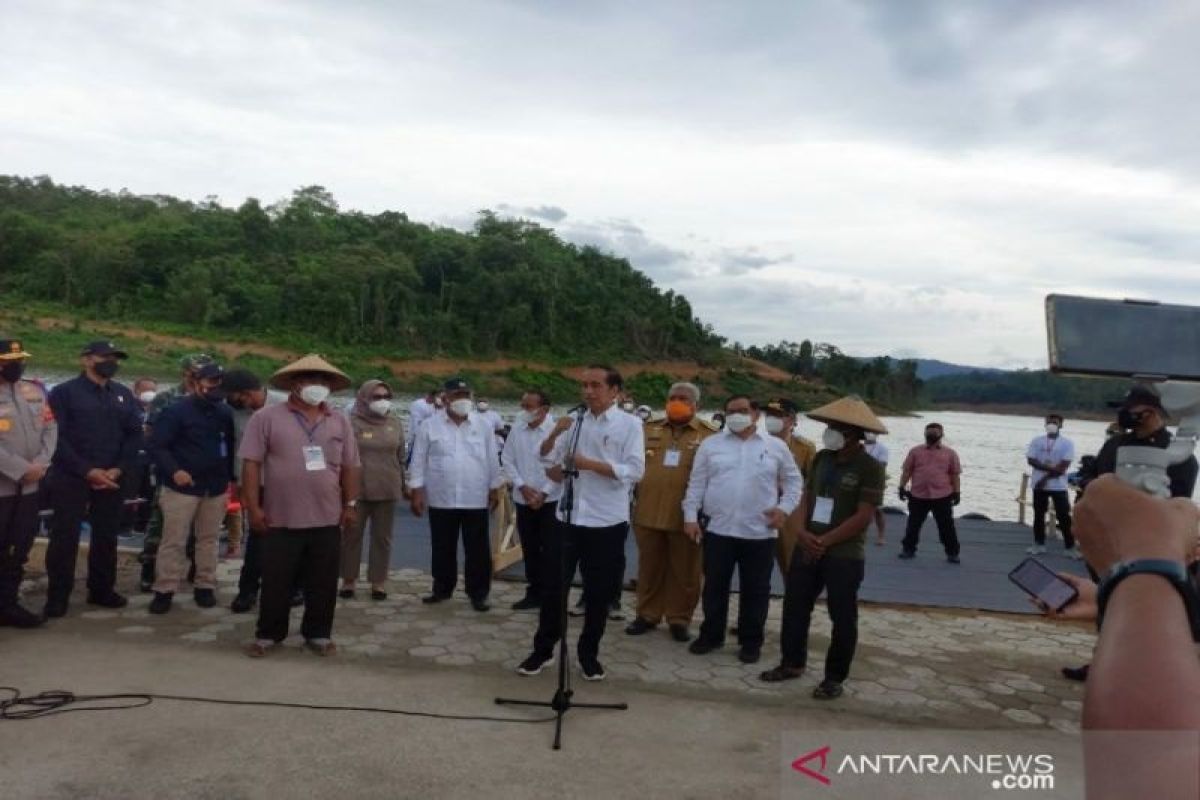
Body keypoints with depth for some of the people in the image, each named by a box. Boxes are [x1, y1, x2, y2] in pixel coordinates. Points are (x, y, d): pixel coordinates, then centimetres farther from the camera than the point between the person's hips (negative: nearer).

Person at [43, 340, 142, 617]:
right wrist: (87, 470, -16)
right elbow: (58, 438, -10)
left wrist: (118, 469, -6)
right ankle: (58, 596, 9)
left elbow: (134, 435, 8)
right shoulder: (64, 392, -3)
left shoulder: (124, 395, 11)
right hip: (71, 478, -4)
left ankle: (101, 589, 23)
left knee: (106, 537, 10)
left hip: (110, 479, 4)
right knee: (65, 538, 0)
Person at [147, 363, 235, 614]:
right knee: (173, 541, -1)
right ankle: (164, 590, 6)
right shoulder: (176, 410, -7)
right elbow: (156, 445, -10)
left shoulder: (226, 413, 7)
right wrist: (174, 470, -24)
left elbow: (231, 448, 17)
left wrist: (229, 479, 9)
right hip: (181, 487, -4)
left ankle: (205, 586, 21)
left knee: (209, 539, 11)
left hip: (216, 488, 5)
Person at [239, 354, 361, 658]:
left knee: (323, 582, 9)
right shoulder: (267, 417, -3)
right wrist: (253, 506, -8)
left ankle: (318, 633, 23)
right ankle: (268, 634, 23)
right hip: (281, 519, -2)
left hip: (327, 519, 3)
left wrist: (350, 504, 6)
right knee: (276, 581, 8)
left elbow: (350, 467, 10)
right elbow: (251, 463, -4)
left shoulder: (339, 422, 7)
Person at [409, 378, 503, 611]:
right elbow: (419, 461, 0)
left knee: (478, 550, 4)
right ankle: (442, 589, 27)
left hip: (476, 500, 1)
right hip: (441, 500, 0)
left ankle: (478, 593, 15)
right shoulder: (430, 425, -1)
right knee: (443, 549, 12)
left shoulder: (483, 425, 3)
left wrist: (494, 489, 7)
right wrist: (417, 492, -3)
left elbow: (492, 460, 8)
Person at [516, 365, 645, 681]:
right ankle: (543, 649, 24)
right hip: (569, 517, 3)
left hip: (607, 522, -3)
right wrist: (554, 434, -9)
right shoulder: (572, 421, 7)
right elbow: (547, 459, 9)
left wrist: (590, 464, -18)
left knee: (598, 593, 9)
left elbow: (635, 471, -13)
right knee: (553, 586, 8)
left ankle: (588, 654, 26)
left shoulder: (629, 424, -4)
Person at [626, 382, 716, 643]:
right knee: (649, 568, 13)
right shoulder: (649, 429, 9)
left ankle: (679, 619, 21)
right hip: (648, 512, 3)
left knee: (684, 572, 7)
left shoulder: (709, 435, -1)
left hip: (686, 516, -2)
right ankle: (647, 614, 26)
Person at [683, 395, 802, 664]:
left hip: (760, 533, 0)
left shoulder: (776, 446, 4)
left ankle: (751, 641, 21)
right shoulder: (710, 445, 5)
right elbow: (696, 483, 5)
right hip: (718, 530, 1)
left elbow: (793, 480, 11)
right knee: (714, 587, 9)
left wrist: (785, 508, -2)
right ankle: (711, 634, 25)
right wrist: (691, 516, 0)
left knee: (755, 591, 8)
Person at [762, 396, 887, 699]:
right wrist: (802, 531, -8)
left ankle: (835, 678, 18)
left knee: (842, 618, 4)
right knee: (794, 606, 12)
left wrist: (825, 541, -16)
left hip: (845, 555, -6)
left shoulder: (870, 467, -12)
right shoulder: (821, 458, 7)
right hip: (807, 548, 6)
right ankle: (792, 663, 29)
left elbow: (863, 517, -16)